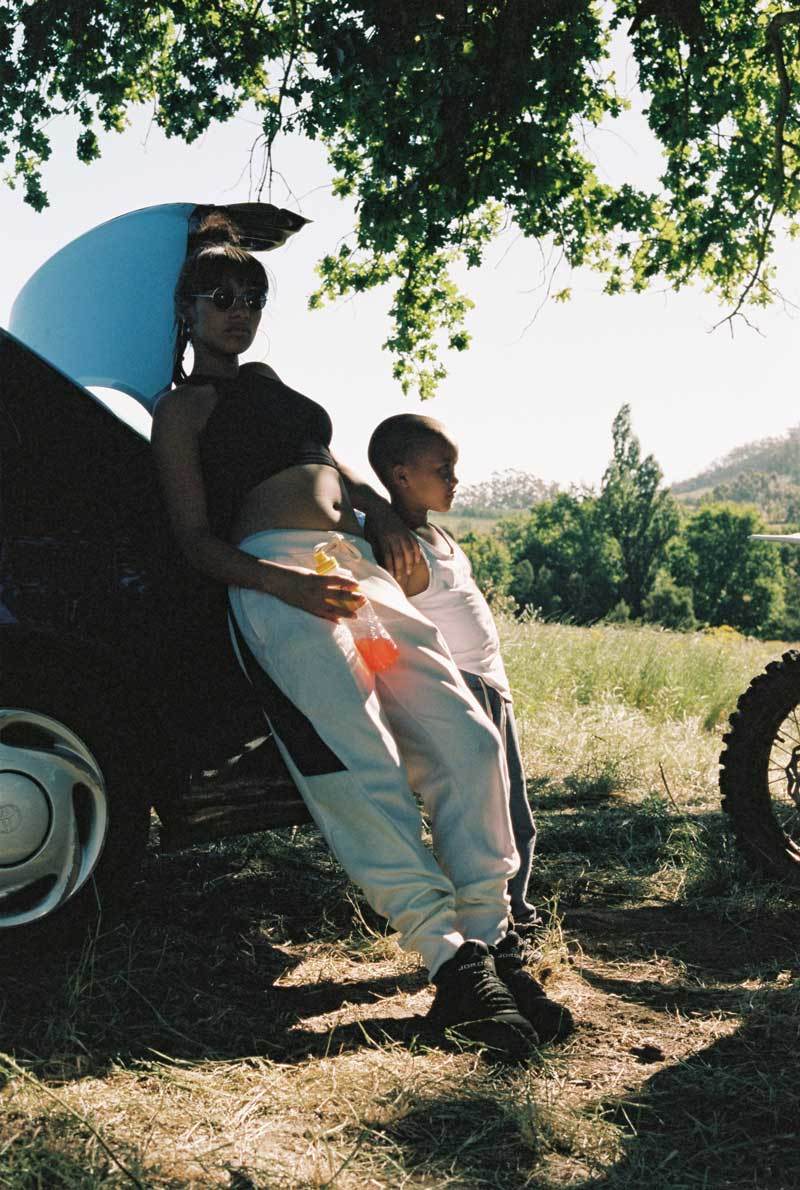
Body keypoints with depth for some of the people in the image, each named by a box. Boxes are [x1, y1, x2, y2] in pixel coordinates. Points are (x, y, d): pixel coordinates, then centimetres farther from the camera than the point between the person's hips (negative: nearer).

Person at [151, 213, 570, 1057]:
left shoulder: (272, 386, 30)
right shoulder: (182, 407, 10)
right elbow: (196, 538, 0)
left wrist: (383, 513, 14)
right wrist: (284, 582, -17)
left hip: (361, 566, 7)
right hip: (273, 570, -7)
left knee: (467, 740, -9)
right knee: (362, 764, -23)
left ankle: (489, 937, -4)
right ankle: (451, 960, -21)